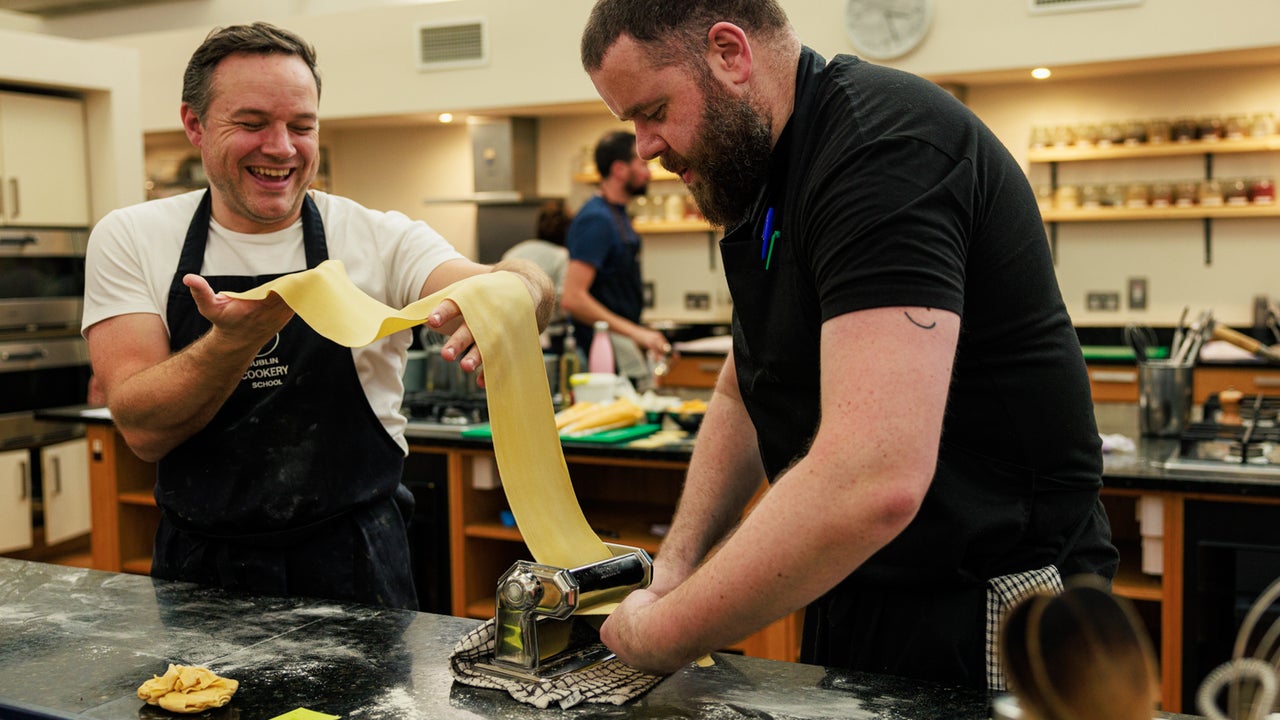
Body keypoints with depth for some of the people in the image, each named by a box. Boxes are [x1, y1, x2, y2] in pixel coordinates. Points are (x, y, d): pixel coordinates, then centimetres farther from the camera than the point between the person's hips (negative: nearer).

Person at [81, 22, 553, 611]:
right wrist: (236, 339, -29)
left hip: (354, 568, -2)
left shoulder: (380, 240, -4)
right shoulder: (130, 240, -1)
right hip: (198, 570, 2)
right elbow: (143, 428, -11)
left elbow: (532, 290, -20)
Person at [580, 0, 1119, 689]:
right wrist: (676, 562, 1)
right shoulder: (767, 180, 8)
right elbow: (741, 396, 15)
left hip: (975, 626, -8)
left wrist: (665, 636, -24)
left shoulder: (883, 143, -24)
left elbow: (874, 481, -35)